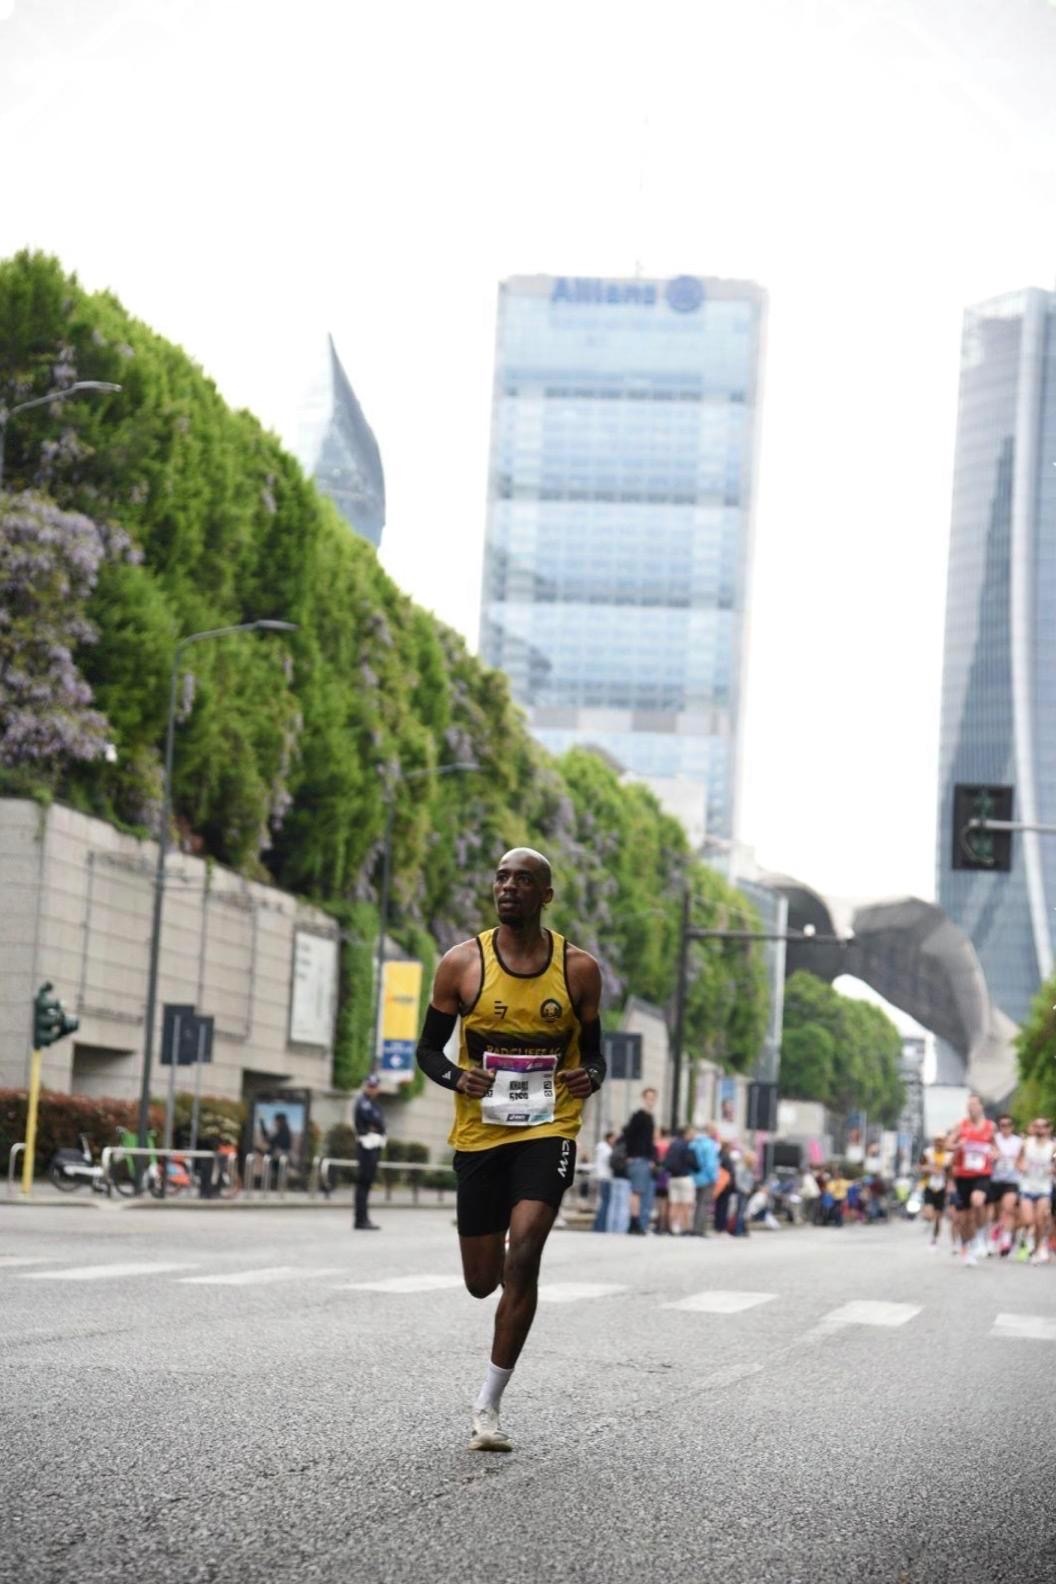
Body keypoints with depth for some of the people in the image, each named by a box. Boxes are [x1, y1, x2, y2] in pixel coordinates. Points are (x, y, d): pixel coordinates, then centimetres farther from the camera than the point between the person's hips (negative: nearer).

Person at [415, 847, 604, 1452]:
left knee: (523, 1249, -22)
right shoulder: (463, 963, -1)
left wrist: (590, 1076, -12)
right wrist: (456, 1077, -16)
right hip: (480, 1131, 2)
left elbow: (594, 1052, 12)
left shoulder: (579, 968, 1)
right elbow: (429, 1048, 6)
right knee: (482, 1281, 6)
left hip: (549, 1129, -1)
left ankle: (489, 1403, -13)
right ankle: (512, 1273, 48)